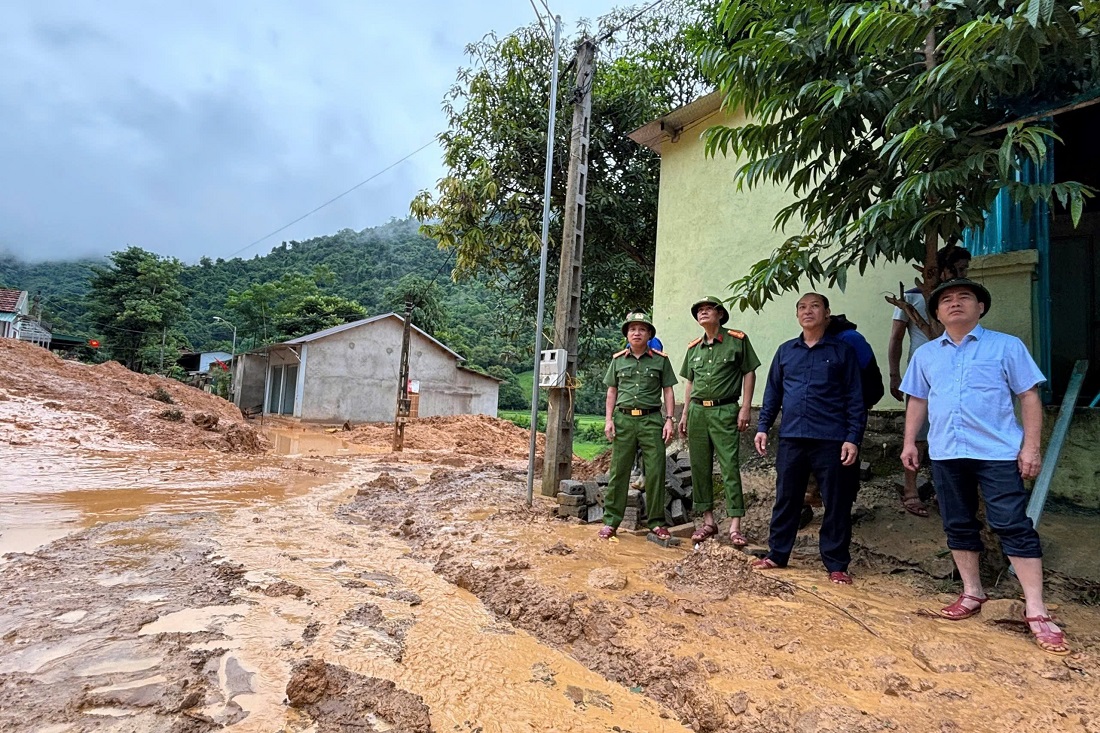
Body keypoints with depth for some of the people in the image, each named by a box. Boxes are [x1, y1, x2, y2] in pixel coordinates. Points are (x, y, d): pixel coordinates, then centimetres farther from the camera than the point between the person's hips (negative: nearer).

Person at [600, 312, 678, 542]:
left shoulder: (660, 360, 6)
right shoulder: (618, 360, 11)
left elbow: (668, 392, 8)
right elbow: (612, 392, 14)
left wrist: (669, 419, -2)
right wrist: (608, 419, 4)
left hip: (651, 419, -1)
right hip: (623, 419, 1)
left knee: (655, 471, 0)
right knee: (619, 471, 3)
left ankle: (656, 522, 13)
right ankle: (611, 521, 11)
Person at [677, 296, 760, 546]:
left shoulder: (737, 340, 0)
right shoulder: (693, 347, 14)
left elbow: (749, 373, 0)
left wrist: (746, 407, -8)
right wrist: (685, 414, 15)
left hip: (725, 411, -5)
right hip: (697, 411, 5)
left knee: (730, 467, -7)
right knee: (699, 468, 7)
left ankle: (735, 526, -3)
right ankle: (708, 521, 18)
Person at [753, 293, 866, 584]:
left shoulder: (842, 351, 3)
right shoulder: (785, 351, 12)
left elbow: (855, 399, 0)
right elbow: (772, 392, 15)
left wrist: (853, 438, -8)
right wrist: (763, 427, 8)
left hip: (830, 440, -3)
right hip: (791, 438, 3)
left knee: (836, 504, 5)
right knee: (786, 499, 11)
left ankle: (837, 564, 18)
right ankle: (777, 554, 23)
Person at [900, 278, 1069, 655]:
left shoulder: (1007, 346, 1)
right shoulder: (925, 354, 11)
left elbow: (1029, 397, -1)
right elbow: (917, 401, 16)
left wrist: (1030, 446, -8)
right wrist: (909, 441, 9)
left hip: (998, 453, -4)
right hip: (945, 454, 4)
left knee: (1014, 526, -4)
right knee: (958, 526, 12)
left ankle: (1035, 611, 5)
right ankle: (972, 593, 27)